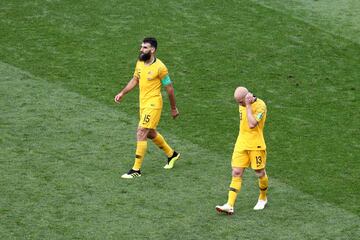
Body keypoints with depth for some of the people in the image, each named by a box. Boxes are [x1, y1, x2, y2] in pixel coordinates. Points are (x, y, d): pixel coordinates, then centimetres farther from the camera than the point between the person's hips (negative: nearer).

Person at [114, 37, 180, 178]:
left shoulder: (160, 67, -17)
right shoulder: (140, 63, 4)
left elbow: (169, 88, -9)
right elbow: (135, 80, 19)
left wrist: (173, 108, -2)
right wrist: (122, 93, 8)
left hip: (153, 104, -8)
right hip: (143, 103, 8)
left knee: (141, 133, -13)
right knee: (150, 133, 21)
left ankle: (136, 170, -8)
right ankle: (172, 155, 42)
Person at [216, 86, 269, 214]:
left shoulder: (260, 105, -16)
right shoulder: (242, 105, 7)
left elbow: (252, 124, -27)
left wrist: (248, 105, -24)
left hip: (256, 145, -6)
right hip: (241, 144, 6)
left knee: (260, 173, 6)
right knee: (236, 173, -4)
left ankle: (262, 198, 33)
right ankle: (230, 205, -10)